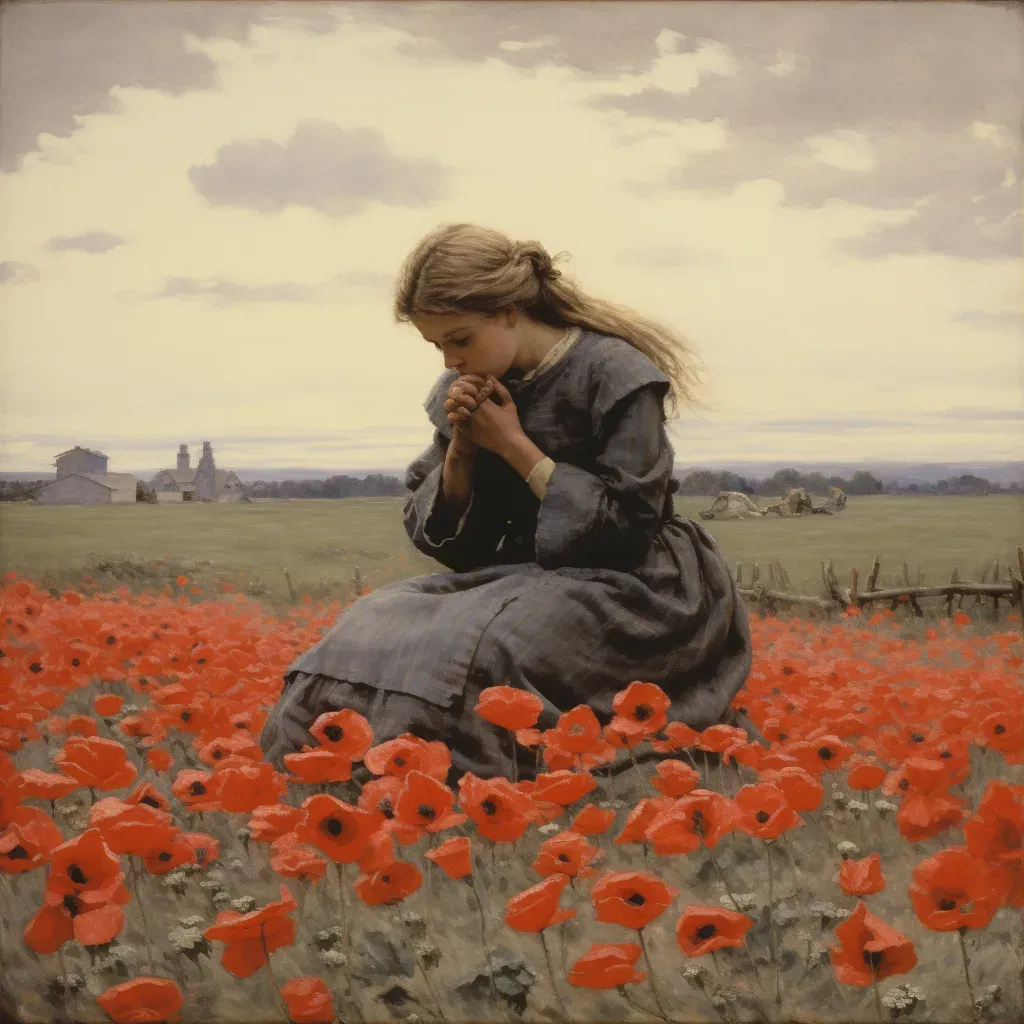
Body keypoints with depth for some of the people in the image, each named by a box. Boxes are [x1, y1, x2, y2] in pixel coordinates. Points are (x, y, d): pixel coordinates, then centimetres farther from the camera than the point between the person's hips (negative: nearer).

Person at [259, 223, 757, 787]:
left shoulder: (615, 375, -13)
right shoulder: (466, 392, 5)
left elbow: (626, 525, -18)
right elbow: (437, 533, 6)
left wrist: (514, 446, -18)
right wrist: (460, 448, -13)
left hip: (626, 586, -6)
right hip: (526, 576, 7)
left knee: (483, 648, -33)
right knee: (379, 624, -17)